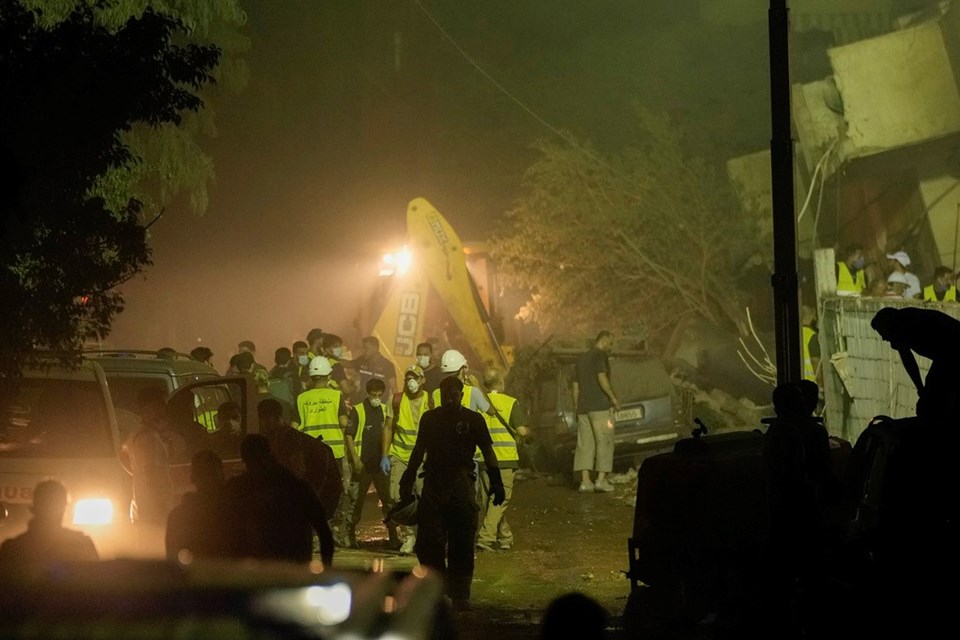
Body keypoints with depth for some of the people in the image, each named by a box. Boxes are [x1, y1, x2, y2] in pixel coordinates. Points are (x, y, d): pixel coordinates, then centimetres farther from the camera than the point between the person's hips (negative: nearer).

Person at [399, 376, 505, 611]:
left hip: (462, 486, -2)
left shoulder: (473, 419, 5)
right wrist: (407, 482, 17)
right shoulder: (429, 418, 13)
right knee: (428, 543, -1)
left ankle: (460, 595, 3)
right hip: (433, 484, 2)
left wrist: (496, 482, -6)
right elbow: (419, 451, 20)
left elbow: (488, 452, 5)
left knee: (462, 545, -2)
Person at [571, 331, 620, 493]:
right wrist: (614, 398, -12)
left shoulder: (582, 358, 21)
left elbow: (575, 387, 21)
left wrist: (577, 408, 22)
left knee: (585, 444, 4)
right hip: (600, 406, -7)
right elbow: (602, 378, -18)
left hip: (583, 407, 7)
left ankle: (585, 481, -1)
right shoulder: (600, 355, -4)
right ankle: (601, 480, -11)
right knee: (604, 442, -4)